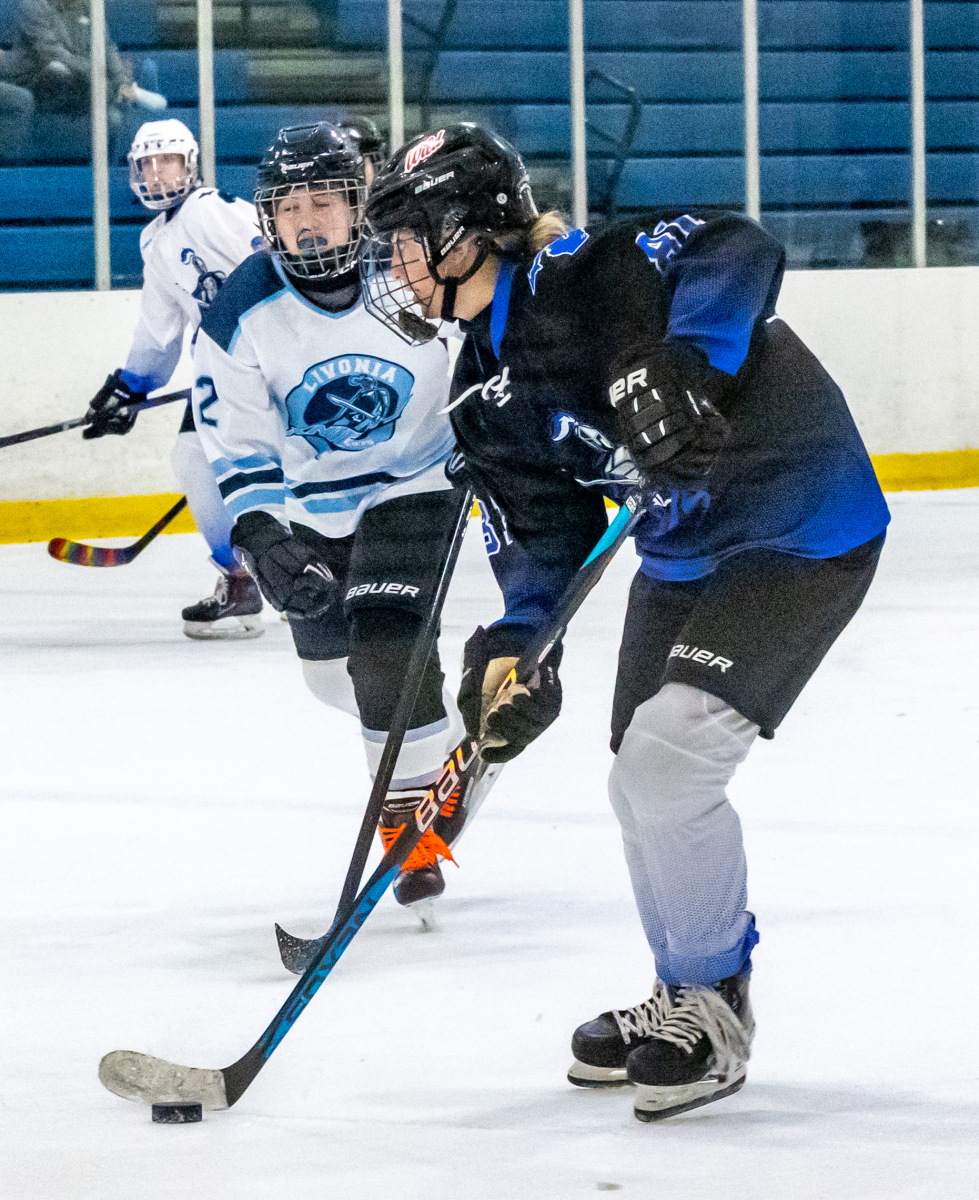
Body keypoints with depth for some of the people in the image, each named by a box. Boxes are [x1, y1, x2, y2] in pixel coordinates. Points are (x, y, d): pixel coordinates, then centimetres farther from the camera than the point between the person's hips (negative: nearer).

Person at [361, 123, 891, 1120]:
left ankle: (714, 1007, 1)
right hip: (683, 557, 10)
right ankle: (685, 1000, 34)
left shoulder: (582, 275, -21)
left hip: (800, 535, -10)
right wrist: (518, 654, -12)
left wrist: (684, 368, -46)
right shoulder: (486, 396, 6)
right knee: (641, 784, 13)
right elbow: (541, 533, 4)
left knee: (665, 763, -17)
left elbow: (736, 254, -33)